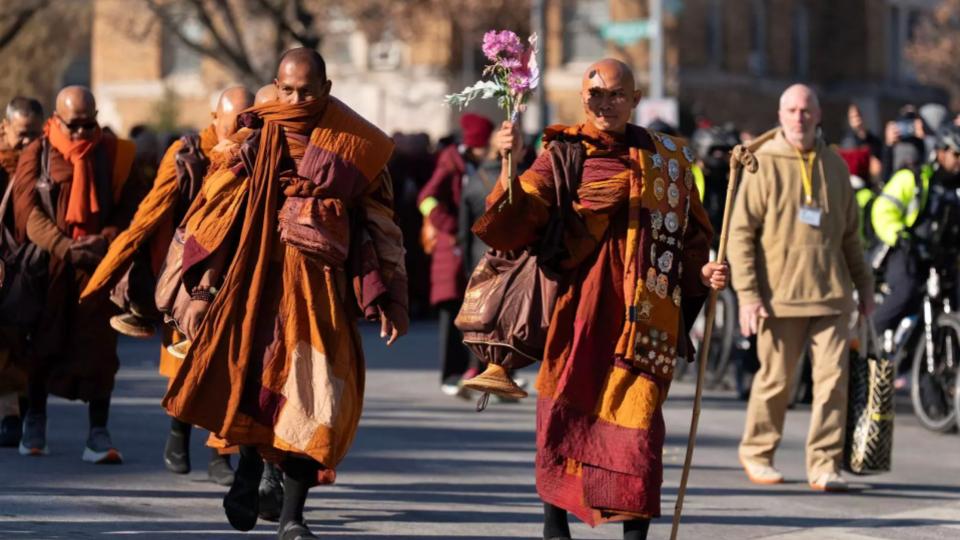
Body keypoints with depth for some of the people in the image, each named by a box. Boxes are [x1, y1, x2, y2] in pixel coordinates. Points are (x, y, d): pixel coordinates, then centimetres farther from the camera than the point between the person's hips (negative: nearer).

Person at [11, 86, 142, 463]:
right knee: (43, 342, 8)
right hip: (48, 265, 0)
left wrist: (106, 240, -17)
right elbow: (27, 210, -4)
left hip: (99, 262, 0)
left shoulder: (115, 154, 6)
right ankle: (35, 423, 27)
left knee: (98, 344, -6)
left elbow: (132, 206, 1)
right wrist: (64, 247, -17)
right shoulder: (37, 155, 4)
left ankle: (98, 433, -4)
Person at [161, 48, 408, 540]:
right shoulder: (259, 140, 4)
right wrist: (202, 290, -3)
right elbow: (218, 214, 3)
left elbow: (380, 225, 11)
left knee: (315, 396, -5)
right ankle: (249, 468, 8)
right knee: (257, 372, -17)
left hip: (323, 286, 1)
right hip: (262, 276, -1)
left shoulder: (354, 147, 6)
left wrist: (390, 301, 8)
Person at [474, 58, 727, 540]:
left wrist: (703, 273, -1)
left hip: (645, 313, 1)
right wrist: (510, 166, -21)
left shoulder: (669, 159, 12)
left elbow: (691, 235, 18)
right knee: (566, 408, 0)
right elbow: (517, 224, -7)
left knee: (637, 410, -6)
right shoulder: (563, 153, 4)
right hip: (580, 303, -1)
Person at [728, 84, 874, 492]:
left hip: (830, 293, 3)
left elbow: (850, 233, 22)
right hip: (780, 294, -3)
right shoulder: (764, 164, -2)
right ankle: (756, 452, 23)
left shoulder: (834, 165, 12)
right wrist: (747, 294, -11)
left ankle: (824, 465, -1)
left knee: (833, 378, -5)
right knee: (775, 380, 3)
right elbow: (741, 232, -4)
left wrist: (864, 283, 22)